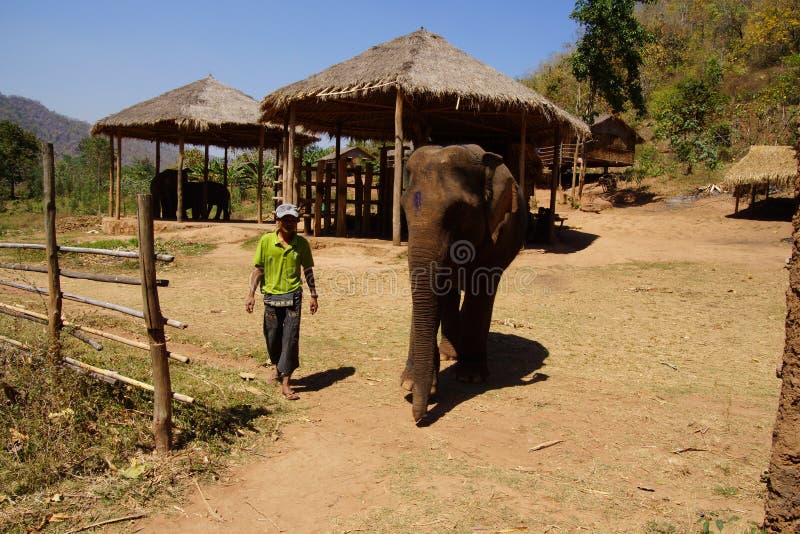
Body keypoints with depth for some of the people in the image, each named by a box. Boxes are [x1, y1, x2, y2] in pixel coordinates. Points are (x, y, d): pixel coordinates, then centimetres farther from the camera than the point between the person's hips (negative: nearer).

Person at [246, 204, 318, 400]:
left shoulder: (302, 243, 1)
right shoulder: (266, 241, -2)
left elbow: (308, 270, 9)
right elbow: (257, 269, 2)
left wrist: (313, 295, 9)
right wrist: (251, 294, -4)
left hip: (293, 296, -1)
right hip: (271, 296, 1)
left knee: (291, 338, -5)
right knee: (272, 337, 12)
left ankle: (285, 383, 2)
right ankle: (278, 366, 41)